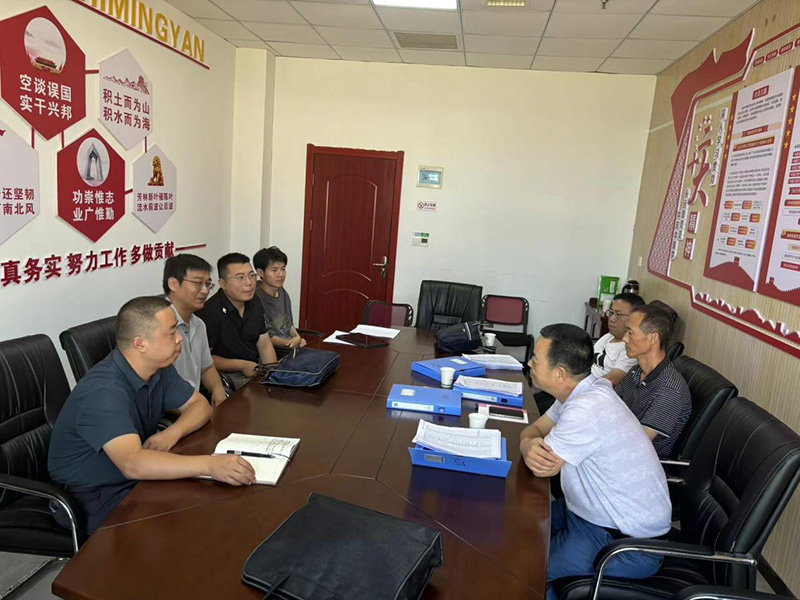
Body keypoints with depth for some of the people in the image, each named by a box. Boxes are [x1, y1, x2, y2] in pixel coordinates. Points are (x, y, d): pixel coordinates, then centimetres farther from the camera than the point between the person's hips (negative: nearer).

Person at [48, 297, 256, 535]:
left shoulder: (158, 368, -3)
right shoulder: (103, 392, -30)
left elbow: (200, 404, 5)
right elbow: (133, 464, -42)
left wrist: (173, 433, -16)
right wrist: (210, 465, -50)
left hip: (138, 480, 8)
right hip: (92, 500, -8)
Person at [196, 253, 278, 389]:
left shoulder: (254, 303, 8)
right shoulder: (210, 311, -17)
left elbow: (265, 345, 11)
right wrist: (242, 365, -16)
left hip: (255, 368, 7)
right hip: (226, 375, -7)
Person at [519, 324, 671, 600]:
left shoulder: (586, 409, -31)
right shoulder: (582, 390, -2)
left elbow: (543, 469, -24)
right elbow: (533, 430, 4)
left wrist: (531, 446, -3)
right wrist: (530, 445, -19)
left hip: (628, 543, -9)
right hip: (599, 512, 9)